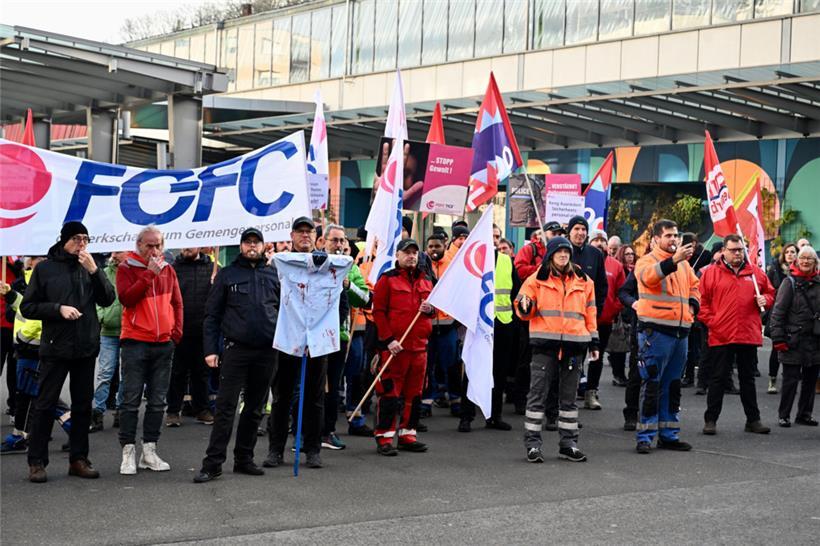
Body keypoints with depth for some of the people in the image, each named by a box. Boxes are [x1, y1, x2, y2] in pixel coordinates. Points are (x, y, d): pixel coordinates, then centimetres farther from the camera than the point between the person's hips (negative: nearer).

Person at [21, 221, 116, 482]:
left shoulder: (89, 266, 7)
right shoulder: (45, 269, -1)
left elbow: (108, 299, -2)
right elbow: (27, 307, -1)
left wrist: (94, 270, -13)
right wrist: (58, 308, -15)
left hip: (86, 347, 3)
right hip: (55, 347, -3)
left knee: (83, 405, 8)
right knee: (45, 404, 0)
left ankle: (79, 459, 17)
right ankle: (37, 461, 6)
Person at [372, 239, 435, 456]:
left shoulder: (425, 281, 16)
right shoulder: (387, 279, -2)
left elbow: (434, 309, 24)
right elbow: (378, 311, -6)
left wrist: (430, 309, -1)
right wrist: (389, 339, -14)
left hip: (419, 346, 6)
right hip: (394, 346, -6)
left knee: (414, 393, 10)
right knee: (390, 392, -5)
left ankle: (407, 434, 20)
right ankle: (384, 438, 2)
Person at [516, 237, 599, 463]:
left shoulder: (583, 281, 11)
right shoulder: (537, 279, 3)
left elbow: (590, 312, 15)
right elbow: (523, 309, 3)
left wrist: (593, 340, 12)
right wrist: (525, 307, -20)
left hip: (574, 343, 3)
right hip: (545, 343, -3)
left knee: (569, 396, 11)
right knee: (538, 393, -2)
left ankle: (568, 443, 18)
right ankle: (532, 443, 4)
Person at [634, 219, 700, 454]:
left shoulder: (684, 264, 17)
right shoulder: (647, 260, -4)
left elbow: (694, 285, 29)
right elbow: (649, 276, -27)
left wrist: (693, 304, 9)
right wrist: (674, 260, -39)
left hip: (680, 331, 7)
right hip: (655, 331, -7)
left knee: (672, 385, 12)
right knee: (651, 384, -6)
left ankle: (669, 434, 21)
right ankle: (645, 436, -1)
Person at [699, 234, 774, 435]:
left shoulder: (756, 273, 9)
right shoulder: (711, 273, 0)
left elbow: (770, 293, 19)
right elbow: (702, 301, -1)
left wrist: (765, 300, -3)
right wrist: (711, 321, -9)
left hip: (749, 335, 3)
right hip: (721, 336, -3)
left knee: (748, 379, 13)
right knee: (718, 379, 3)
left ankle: (753, 420, 21)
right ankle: (710, 420, 10)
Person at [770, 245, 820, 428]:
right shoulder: (790, 282, -4)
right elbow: (778, 312, -7)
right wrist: (778, 338, -13)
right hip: (794, 340, -4)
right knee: (791, 379, -2)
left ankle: (805, 414, 22)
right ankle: (784, 415, 8)